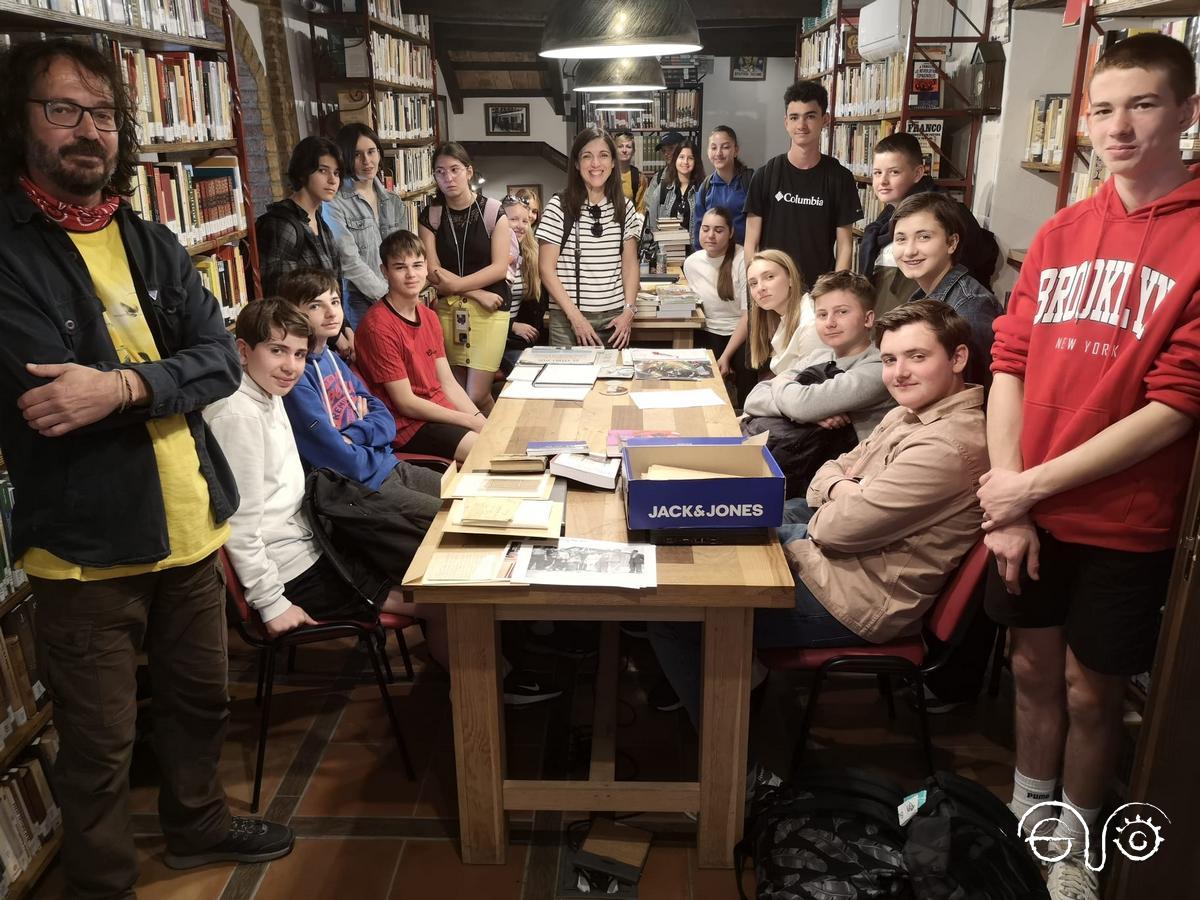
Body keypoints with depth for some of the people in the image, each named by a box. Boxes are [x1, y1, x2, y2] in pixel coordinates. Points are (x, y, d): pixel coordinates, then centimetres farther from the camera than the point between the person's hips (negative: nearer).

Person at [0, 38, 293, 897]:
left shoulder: (153, 243, 7)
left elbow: (223, 361, -5)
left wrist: (124, 385, -22)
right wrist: (164, 377, -11)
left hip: (188, 526, 6)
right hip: (85, 542, -5)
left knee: (201, 697, 23)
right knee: (100, 749, 9)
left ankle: (199, 823, 47)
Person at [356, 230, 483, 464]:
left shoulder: (429, 317, 10)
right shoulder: (378, 326, -17)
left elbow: (447, 382, 9)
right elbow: (406, 403, -16)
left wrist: (481, 420, -6)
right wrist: (470, 421, -14)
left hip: (442, 411, 8)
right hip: (407, 425, -8)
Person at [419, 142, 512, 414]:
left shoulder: (492, 211, -1)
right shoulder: (430, 215, 4)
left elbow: (499, 267, -7)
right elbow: (433, 272, -2)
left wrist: (456, 284, -14)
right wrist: (478, 293, -11)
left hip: (489, 310, -3)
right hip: (448, 309, 3)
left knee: (477, 396, -9)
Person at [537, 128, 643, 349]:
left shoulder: (625, 207, 6)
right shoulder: (558, 207, -5)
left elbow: (630, 264, 10)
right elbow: (546, 268, -6)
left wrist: (629, 310, -3)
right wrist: (575, 316, -12)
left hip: (615, 318, 3)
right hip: (568, 319, -3)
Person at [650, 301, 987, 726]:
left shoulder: (949, 446, -25)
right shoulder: (911, 412, 8)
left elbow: (841, 527, -26)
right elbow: (828, 472, 12)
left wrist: (845, 495, -3)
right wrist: (842, 490, -12)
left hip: (856, 595, -10)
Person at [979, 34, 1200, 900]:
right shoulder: (1061, 233, 4)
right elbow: (1010, 363, 2)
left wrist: (1035, 483, -15)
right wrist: (1007, 501, -6)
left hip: (1123, 523, -4)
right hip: (1027, 507, 4)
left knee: (1090, 688, 12)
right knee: (1034, 667, 17)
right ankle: (1026, 820, 40)